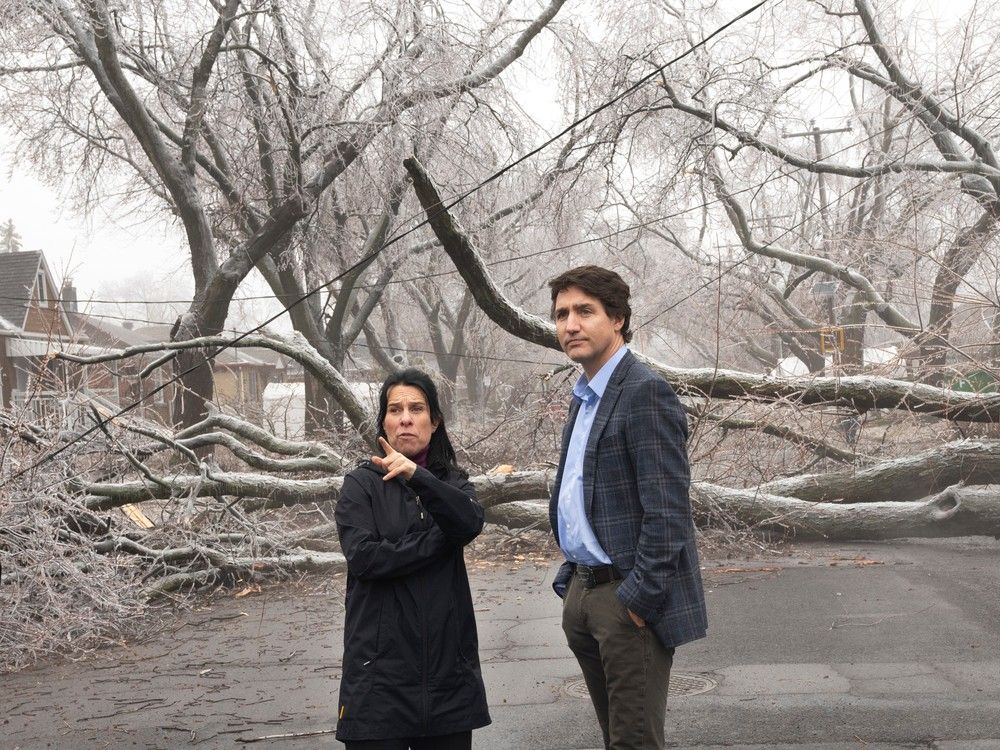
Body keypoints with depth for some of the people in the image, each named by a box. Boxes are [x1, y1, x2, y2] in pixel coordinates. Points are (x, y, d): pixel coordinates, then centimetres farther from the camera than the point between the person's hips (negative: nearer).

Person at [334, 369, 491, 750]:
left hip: (448, 665, 3)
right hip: (382, 668, -3)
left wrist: (417, 476, -24)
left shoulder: (453, 482, 11)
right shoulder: (362, 484, 3)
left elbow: (471, 523, -12)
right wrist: (438, 538, -7)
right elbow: (364, 557, -12)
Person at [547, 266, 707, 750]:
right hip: (584, 594, 9)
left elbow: (667, 509, -19)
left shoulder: (645, 392, -14)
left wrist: (639, 599, -20)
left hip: (629, 600, -9)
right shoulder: (585, 396, 15)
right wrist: (570, 583, 14)